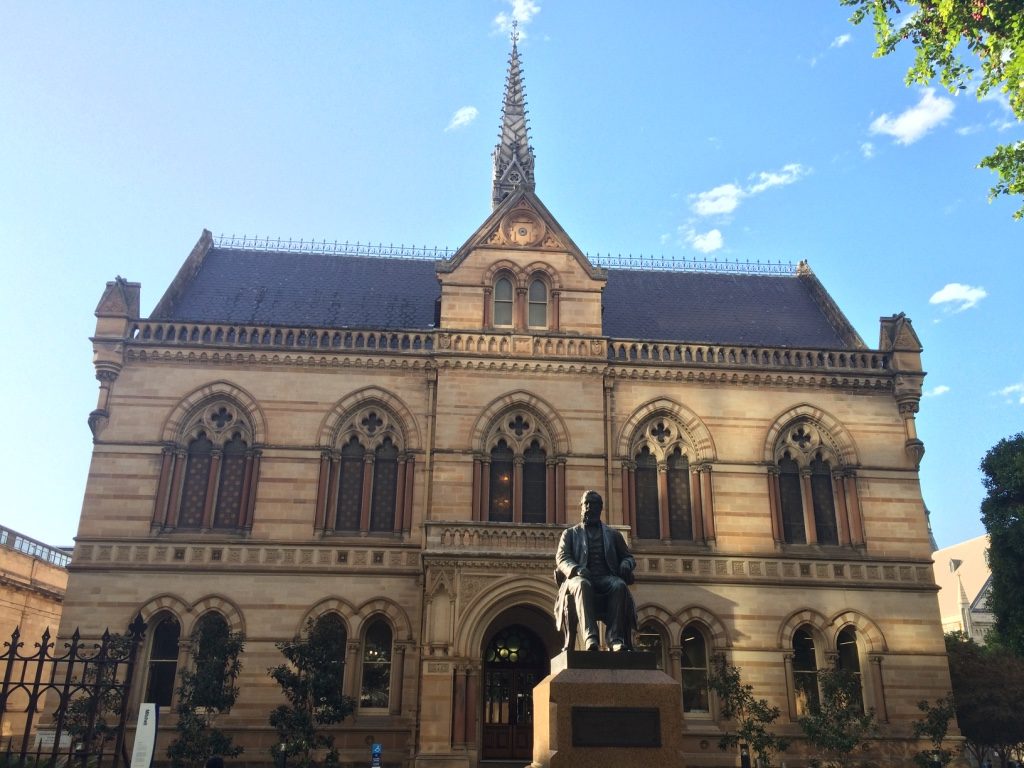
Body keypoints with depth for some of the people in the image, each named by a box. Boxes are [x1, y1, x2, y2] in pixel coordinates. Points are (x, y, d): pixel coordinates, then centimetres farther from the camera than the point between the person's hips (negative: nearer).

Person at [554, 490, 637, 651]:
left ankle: (616, 639, -44)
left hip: (607, 579, 1)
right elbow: (561, 558, 7)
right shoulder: (570, 533, 22)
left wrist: (626, 564, -4)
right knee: (582, 584, -39)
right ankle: (590, 638, -50)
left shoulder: (613, 534, 27)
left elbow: (628, 557, 23)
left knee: (620, 585, -35)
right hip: (581, 578, -1)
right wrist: (576, 569, -16)